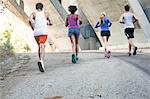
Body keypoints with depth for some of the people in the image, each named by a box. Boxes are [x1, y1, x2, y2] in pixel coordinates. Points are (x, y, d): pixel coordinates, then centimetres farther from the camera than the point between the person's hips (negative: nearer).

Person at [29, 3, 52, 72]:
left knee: (40, 47, 20)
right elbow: (50, 23, 27)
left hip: (36, 32, 2)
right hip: (44, 32, -2)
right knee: (42, 47, -17)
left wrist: (33, 28, 4)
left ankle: (41, 61, 24)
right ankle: (41, 60, -41)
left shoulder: (33, 14, 15)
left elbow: (30, 20, -8)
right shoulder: (45, 14, 18)